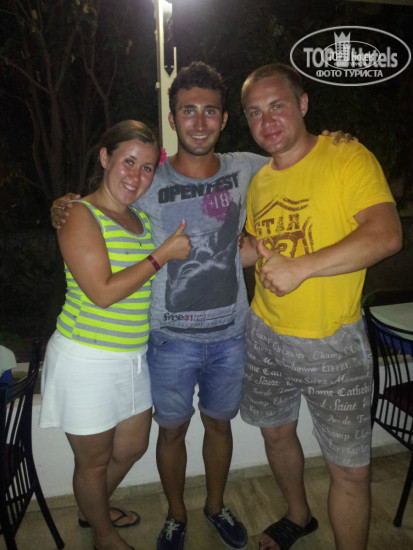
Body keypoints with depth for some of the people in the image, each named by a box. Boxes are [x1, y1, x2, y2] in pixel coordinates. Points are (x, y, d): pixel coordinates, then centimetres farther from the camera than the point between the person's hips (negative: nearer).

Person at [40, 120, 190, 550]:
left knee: (132, 448, 24)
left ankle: (94, 509, 54)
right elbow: (103, 292, -23)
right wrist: (163, 254, -20)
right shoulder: (80, 216, -15)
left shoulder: (142, 218, 7)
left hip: (134, 358, 8)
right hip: (87, 363, -7)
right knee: (94, 460, 15)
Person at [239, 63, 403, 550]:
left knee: (350, 470, 4)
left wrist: (301, 267, -30)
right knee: (276, 432, 23)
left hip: (332, 344, -6)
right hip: (265, 336, 6)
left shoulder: (349, 158, -11)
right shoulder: (259, 181, 8)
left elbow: (386, 235, -24)